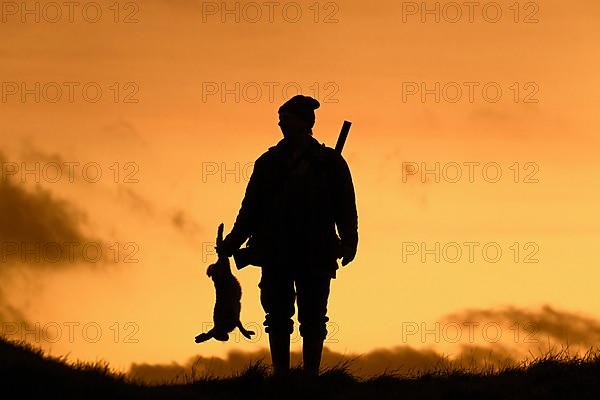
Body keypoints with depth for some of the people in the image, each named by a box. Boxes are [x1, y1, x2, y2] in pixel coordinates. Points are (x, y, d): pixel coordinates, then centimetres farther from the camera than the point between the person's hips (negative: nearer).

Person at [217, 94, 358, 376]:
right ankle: (280, 374, 6)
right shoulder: (269, 162, 12)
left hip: (316, 255, -2)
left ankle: (311, 374, 0)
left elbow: (345, 206, 3)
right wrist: (233, 241, -1)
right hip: (275, 254, 2)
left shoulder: (329, 162, 5)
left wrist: (349, 241, -11)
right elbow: (251, 207, 10)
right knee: (278, 318, 1)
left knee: (313, 319, -2)